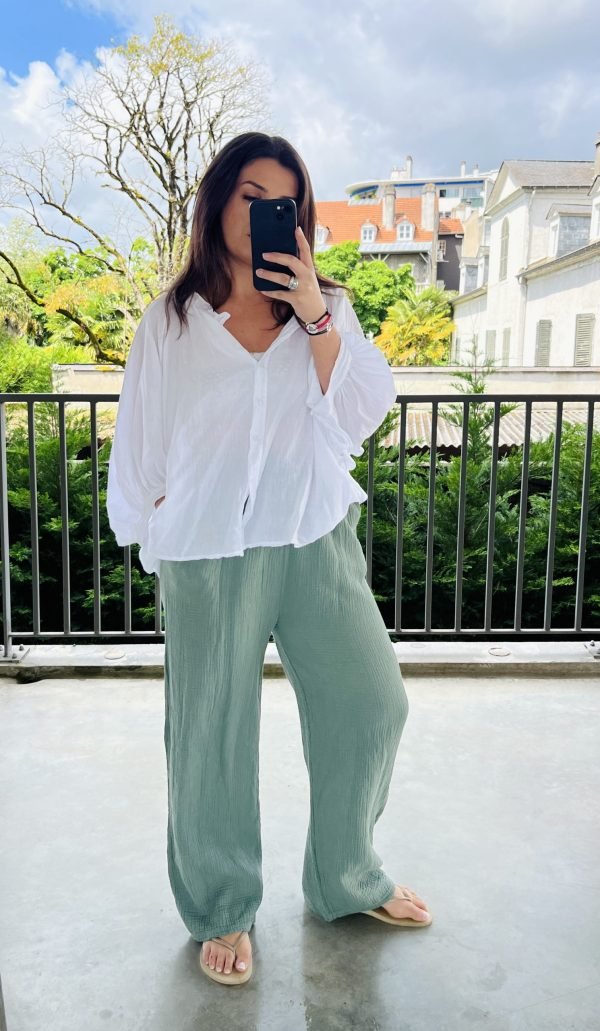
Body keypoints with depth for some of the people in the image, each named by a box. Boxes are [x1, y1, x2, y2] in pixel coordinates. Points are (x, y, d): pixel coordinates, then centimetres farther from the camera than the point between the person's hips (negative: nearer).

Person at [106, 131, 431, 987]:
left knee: (370, 704, 8)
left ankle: (346, 882, 33)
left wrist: (316, 318, -13)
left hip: (318, 538, 3)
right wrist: (153, 539, 6)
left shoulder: (326, 305, 8)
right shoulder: (171, 320, 4)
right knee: (213, 736, 6)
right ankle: (222, 911, 29)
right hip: (210, 551, -2)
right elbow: (141, 445, 7)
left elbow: (362, 414, -3)